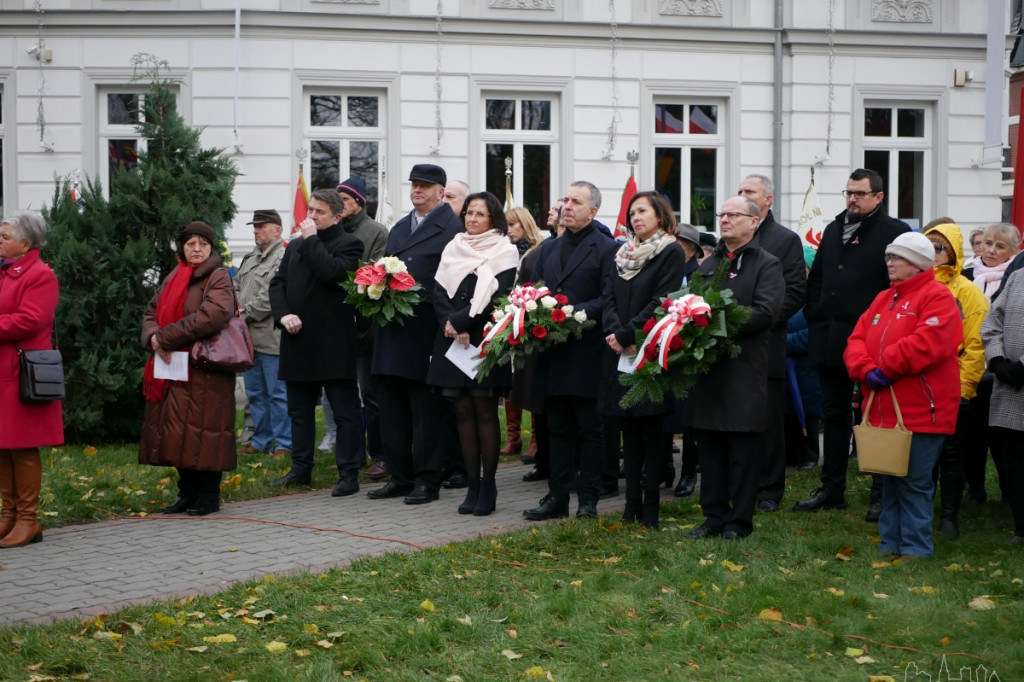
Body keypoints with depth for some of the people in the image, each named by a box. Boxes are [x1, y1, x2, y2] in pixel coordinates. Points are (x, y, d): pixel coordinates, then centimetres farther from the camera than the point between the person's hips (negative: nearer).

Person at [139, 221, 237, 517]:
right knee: (178, 433, 9)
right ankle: (187, 493, 18)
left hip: (205, 372, -7)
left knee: (202, 430, -7)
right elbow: (152, 312, 15)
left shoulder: (218, 278, -5)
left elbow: (212, 315, -20)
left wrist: (166, 337, -18)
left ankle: (209, 495, 2)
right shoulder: (173, 279, 18)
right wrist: (154, 337, -9)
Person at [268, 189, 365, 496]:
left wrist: (312, 240, -13)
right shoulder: (295, 246, 17)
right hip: (298, 340, 7)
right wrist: (283, 314, -3)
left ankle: (349, 474, 0)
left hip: (333, 342, -7)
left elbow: (334, 273, -22)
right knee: (299, 410, 14)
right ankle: (301, 469, 24)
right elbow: (278, 283, 14)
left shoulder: (348, 244, -4)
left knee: (345, 410, -3)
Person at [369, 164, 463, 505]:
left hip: (426, 332, -8)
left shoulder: (452, 227, -5)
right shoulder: (399, 228, 20)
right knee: (392, 410, 10)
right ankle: (400, 476, 19)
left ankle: (427, 480, 7)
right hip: (393, 332, 8)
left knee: (427, 412, -1)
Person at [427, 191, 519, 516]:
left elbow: (497, 300, -11)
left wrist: (460, 322, -12)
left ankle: (488, 487, 1)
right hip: (453, 342, 4)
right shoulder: (453, 250, 14)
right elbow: (439, 294, 6)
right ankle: (473, 485, 8)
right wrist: (452, 328, -10)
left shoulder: (504, 253, 0)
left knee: (485, 412, -4)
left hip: (486, 342, -4)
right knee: (463, 412, 4)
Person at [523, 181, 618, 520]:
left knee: (589, 428, 1)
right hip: (553, 352, 6)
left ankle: (588, 500, 7)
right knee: (558, 429, 10)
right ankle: (556, 498, 15)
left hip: (587, 352, -6)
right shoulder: (548, 248, 18)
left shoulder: (607, 248, -3)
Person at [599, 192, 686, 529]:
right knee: (629, 431, 8)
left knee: (650, 430, -3)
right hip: (620, 352, 6)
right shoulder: (623, 254, 16)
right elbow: (609, 298, 8)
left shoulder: (672, 253, -4)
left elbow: (660, 302, -12)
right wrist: (613, 331, -10)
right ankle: (632, 505, 13)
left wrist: (626, 334, -16)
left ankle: (650, 510, 1)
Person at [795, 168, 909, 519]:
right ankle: (832, 489, 21)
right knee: (834, 414, 13)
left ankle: (882, 495, 8)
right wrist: (815, 316, 11)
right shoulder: (834, 230, 16)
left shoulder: (895, 232, -5)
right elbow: (815, 278, 23)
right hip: (831, 342, 7)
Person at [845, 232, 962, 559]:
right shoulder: (884, 299, 17)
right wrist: (866, 369, -9)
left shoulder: (937, 297, -8)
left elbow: (928, 343, -22)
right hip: (883, 409, 8)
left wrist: (886, 367, -16)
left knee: (914, 483, -4)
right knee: (889, 480, 13)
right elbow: (857, 340, 10)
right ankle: (890, 544, 22)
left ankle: (916, 548, 5)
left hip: (920, 411, -8)